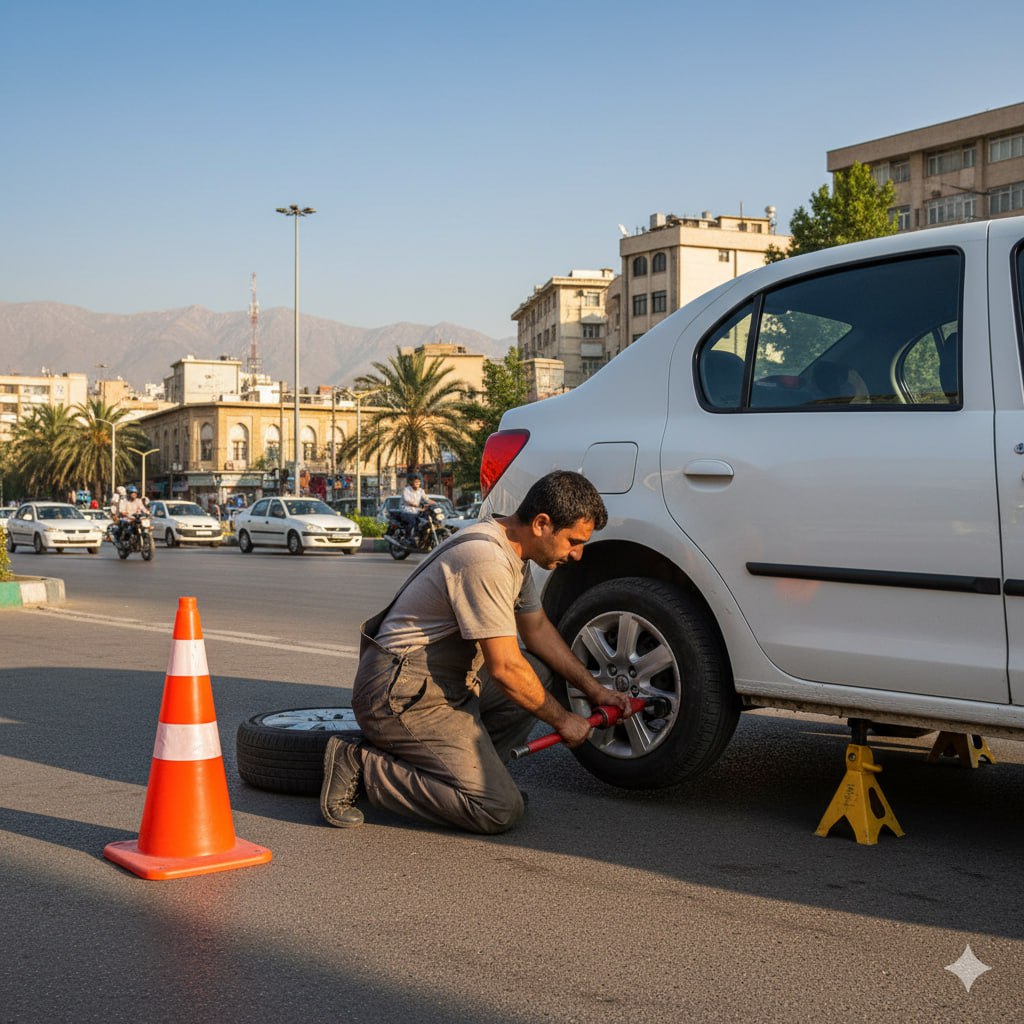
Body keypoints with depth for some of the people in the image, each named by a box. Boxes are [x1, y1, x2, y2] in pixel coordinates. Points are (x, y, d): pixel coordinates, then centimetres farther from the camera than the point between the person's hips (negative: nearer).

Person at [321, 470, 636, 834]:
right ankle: (361, 766, -9)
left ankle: (472, 769, 6)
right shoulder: (486, 560, -23)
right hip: (401, 695, -10)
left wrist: (594, 690, 16)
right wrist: (563, 720, -7)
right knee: (501, 810, -14)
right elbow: (505, 668, -22)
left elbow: (538, 629, 21)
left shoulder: (511, 551, 9)